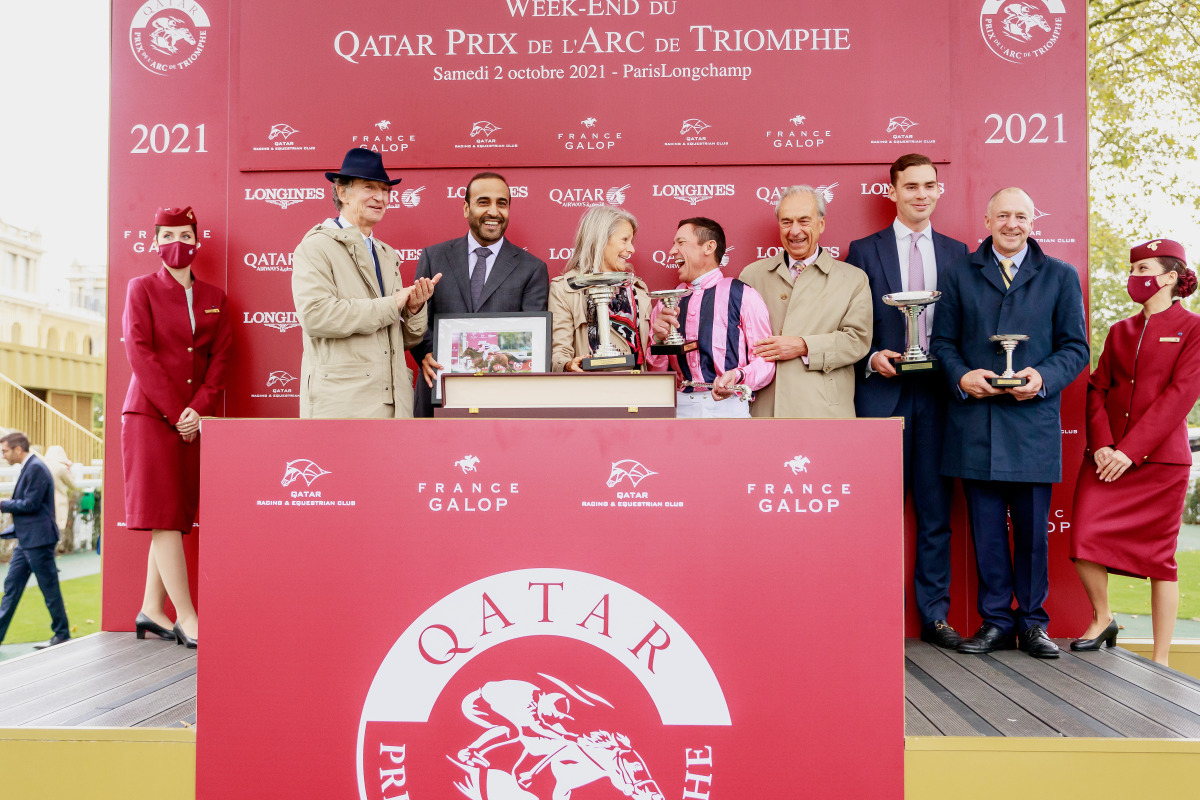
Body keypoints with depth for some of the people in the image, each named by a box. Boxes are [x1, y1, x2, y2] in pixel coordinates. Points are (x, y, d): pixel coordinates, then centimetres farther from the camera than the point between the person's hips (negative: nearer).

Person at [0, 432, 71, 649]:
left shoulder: (36, 468, -16)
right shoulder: (28, 467, 14)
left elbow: (30, 504, -20)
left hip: (38, 539, -10)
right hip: (26, 539, 10)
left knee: (49, 588, -1)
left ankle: (62, 634, 9)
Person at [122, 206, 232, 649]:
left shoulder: (213, 297, 14)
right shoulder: (141, 288, 5)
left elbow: (221, 356, 6)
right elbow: (139, 352, -5)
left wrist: (198, 408, -9)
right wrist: (175, 411, -12)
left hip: (195, 419, 4)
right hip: (150, 414, -4)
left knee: (176, 515, 5)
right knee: (163, 514, -7)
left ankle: (152, 612, 13)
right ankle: (186, 617, -7)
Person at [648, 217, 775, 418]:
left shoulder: (744, 296, 1)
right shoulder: (666, 303, 14)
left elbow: (764, 360, -4)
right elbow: (656, 371, 12)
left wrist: (737, 377, -23)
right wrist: (659, 339, -6)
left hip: (728, 405, -3)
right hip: (680, 407, 3)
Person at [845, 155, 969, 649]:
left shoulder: (956, 253, 14)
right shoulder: (863, 251, 7)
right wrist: (871, 358, -12)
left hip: (938, 392, 2)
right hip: (882, 391, -2)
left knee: (935, 511, 6)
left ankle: (934, 616, 16)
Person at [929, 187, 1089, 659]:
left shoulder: (1061, 277, 11)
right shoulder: (958, 274, 12)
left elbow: (1075, 348, 7)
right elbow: (942, 342, 9)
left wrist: (1043, 377, -12)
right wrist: (962, 376, -11)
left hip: (1033, 421, 0)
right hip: (975, 422, 1)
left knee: (1033, 529, 5)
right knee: (986, 528, 6)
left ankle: (1032, 621, 20)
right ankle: (996, 620, 17)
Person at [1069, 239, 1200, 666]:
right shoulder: (1120, 331, 16)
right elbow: (1098, 389, 9)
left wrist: (1130, 450, -17)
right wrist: (1101, 445, -8)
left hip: (1160, 459, -4)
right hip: (1107, 458, 4)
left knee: (1159, 557, 3)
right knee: (1084, 540, -8)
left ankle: (1160, 661, 14)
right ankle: (1102, 619, 18)